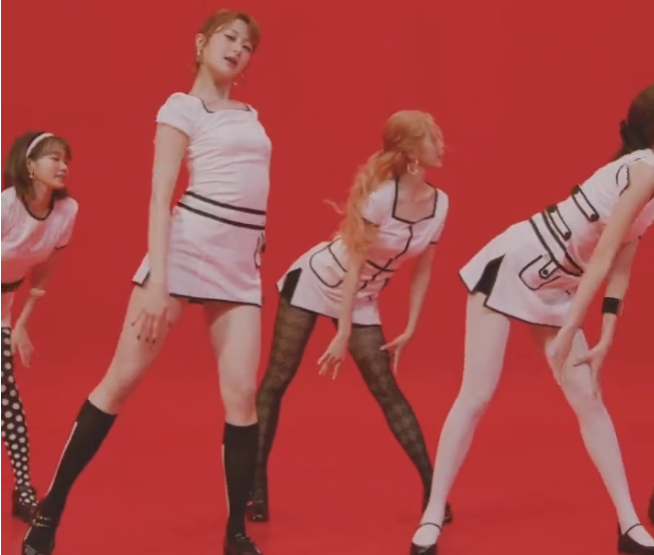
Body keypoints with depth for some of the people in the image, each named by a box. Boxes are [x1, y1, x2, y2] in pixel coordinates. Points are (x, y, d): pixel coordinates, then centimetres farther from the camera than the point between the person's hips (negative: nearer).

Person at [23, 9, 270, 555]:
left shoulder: (249, 115, 19)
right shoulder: (181, 107, -1)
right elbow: (160, 196, -9)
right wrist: (157, 279, -19)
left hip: (240, 264, 6)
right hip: (185, 246, -5)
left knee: (241, 394, -4)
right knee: (122, 380, -4)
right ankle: (49, 511, 3)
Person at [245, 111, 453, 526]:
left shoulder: (439, 203, -9)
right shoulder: (380, 195, -28)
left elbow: (423, 269, 1)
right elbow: (353, 263, -24)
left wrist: (410, 330, 1)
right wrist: (343, 335, -24)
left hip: (362, 299, 5)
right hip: (316, 281, -5)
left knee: (386, 388, 0)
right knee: (277, 380, -2)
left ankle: (431, 487, 1)